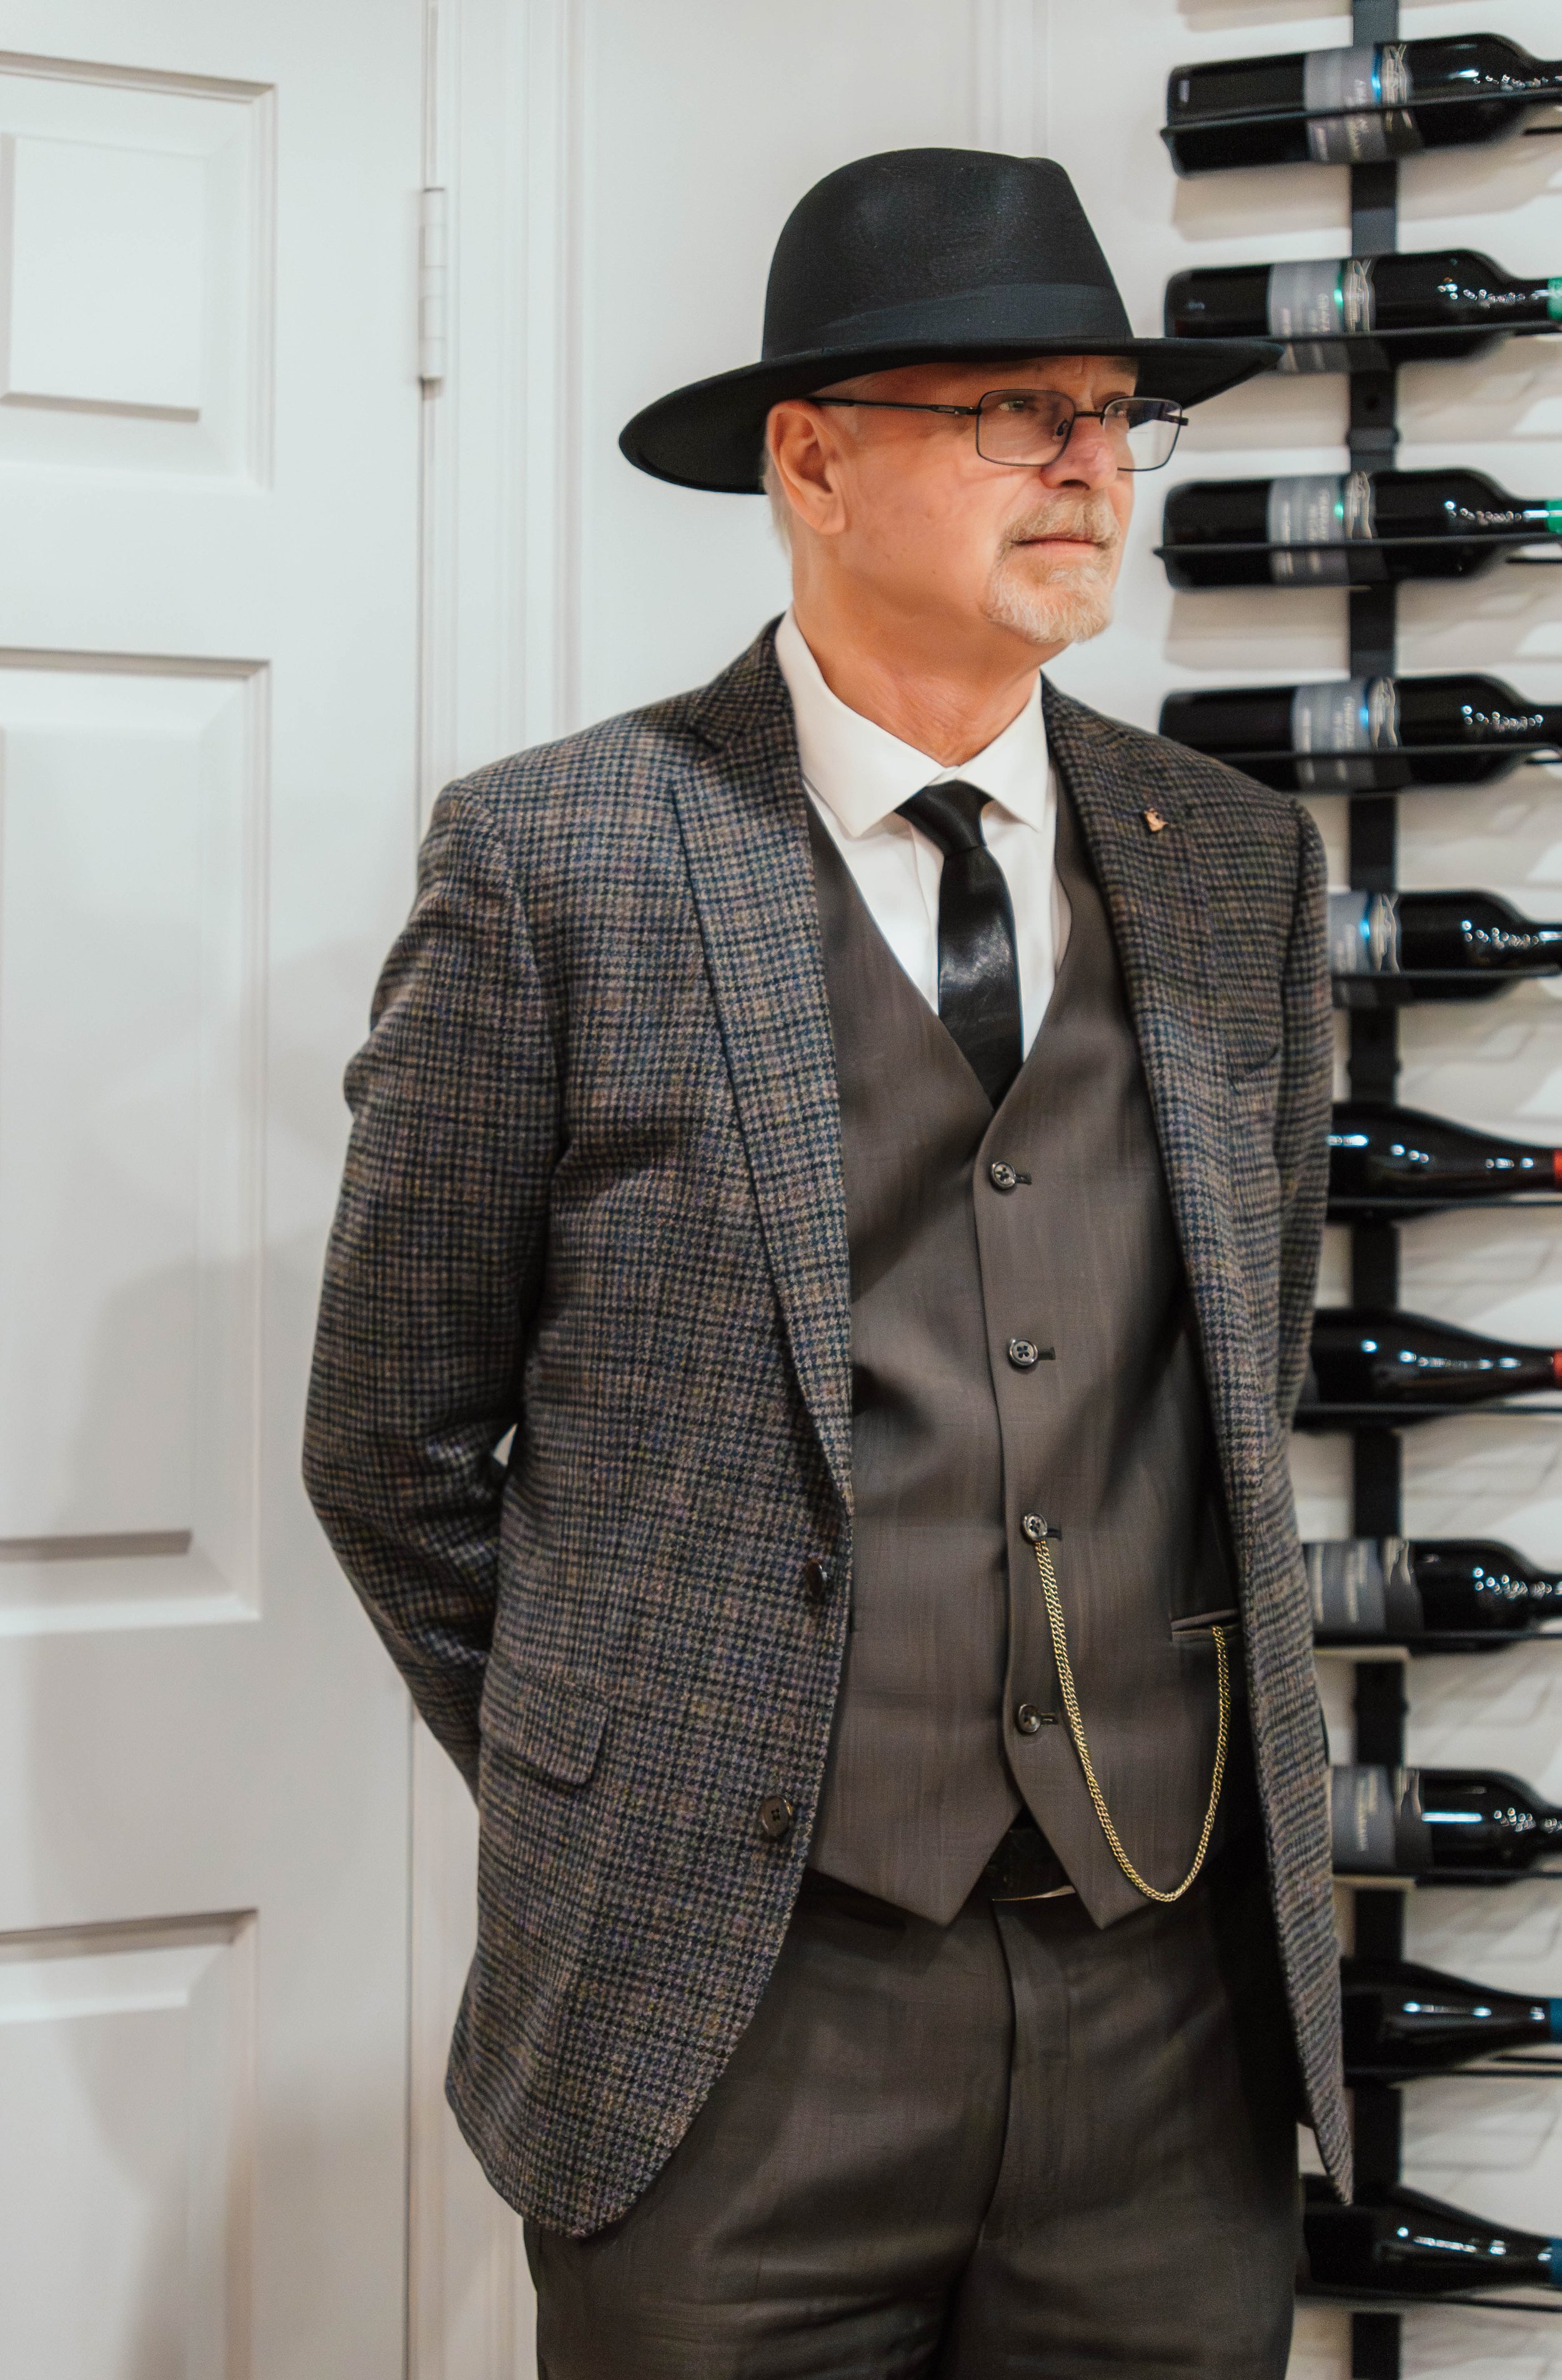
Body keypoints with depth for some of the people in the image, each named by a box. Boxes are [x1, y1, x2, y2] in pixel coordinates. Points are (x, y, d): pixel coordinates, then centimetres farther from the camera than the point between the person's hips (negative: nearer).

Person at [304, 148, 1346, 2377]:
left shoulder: (1241, 867, 8)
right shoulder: (557, 863, -4)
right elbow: (395, 1439, 1)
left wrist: (1150, 1752, 14)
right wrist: (608, 1808, 4)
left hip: (1179, 1998, 4)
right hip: (739, 2013, -3)